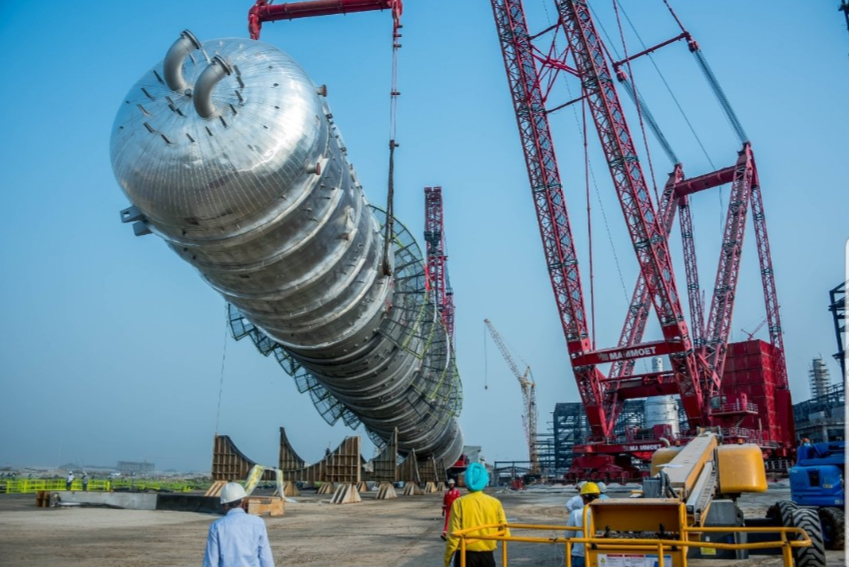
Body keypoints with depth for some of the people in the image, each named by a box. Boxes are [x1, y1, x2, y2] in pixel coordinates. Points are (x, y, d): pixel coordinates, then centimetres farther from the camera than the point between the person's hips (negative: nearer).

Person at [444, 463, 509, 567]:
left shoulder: (459, 503, -9)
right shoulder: (495, 503, -3)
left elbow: (454, 535, -10)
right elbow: (505, 533, -1)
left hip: (465, 555, -2)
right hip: (487, 555, 2)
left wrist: (447, 559, 1)